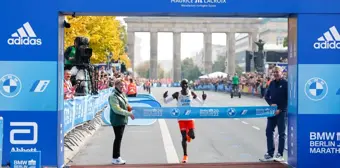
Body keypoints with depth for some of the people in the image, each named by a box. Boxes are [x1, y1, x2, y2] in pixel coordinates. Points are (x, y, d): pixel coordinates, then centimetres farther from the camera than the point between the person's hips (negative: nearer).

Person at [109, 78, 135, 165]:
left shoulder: (122, 94, 12)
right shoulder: (113, 96, -18)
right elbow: (117, 109, -24)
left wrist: (129, 108, 2)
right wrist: (129, 114, -22)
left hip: (122, 120, 9)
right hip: (117, 120, -9)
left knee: (119, 138, 14)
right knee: (118, 138, -4)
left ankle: (117, 157, 23)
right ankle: (115, 158, 4)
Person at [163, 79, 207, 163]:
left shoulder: (192, 94, -3)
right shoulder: (177, 94, -7)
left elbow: (201, 103, 4)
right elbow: (166, 102, -3)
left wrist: (203, 99, -17)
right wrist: (164, 97, -24)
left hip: (190, 117, 1)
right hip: (181, 118, -1)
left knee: (192, 136, -10)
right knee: (184, 137, -5)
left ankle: (188, 134, 30)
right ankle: (185, 155, 10)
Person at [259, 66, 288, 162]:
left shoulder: (285, 83, -6)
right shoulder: (272, 83, 10)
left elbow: (288, 98, -10)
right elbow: (267, 96, 12)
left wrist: (280, 109, -15)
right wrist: (271, 104, -7)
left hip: (282, 112, -6)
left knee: (281, 133, 2)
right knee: (269, 132, 5)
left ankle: (280, 154, 9)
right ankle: (270, 154, 12)